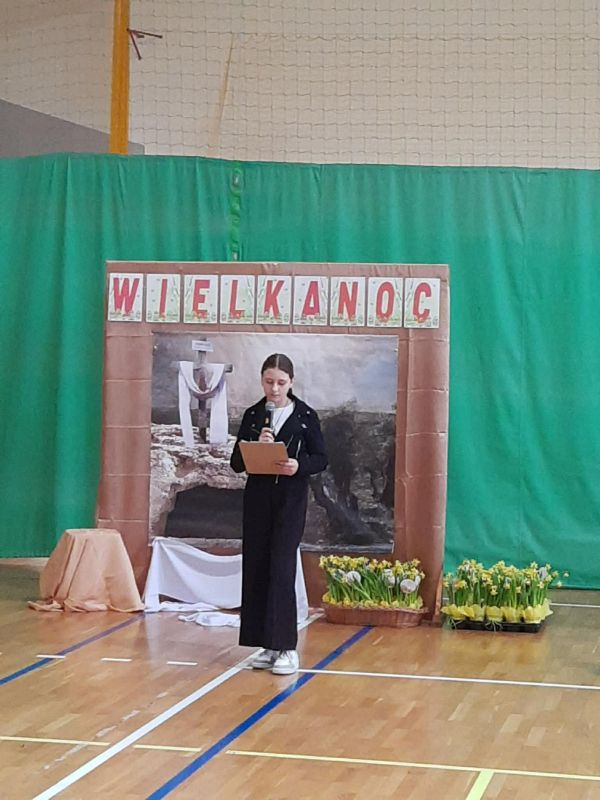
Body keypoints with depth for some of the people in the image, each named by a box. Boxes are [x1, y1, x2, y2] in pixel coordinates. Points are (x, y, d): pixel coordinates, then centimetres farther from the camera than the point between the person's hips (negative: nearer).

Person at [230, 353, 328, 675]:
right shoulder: (252, 415, 6)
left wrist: (299, 466, -18)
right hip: (257, 499, 4)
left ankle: (286, 647, -6)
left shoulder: (305, 415, -1)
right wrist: (255, 445, -14)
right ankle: (267, 645, 11)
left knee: (281, 570, -11)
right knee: (255, 570, 3)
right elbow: (237, 463, 5)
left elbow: (321, 458, 2)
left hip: (291, 501, -3)